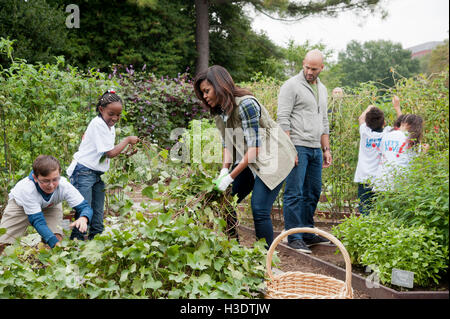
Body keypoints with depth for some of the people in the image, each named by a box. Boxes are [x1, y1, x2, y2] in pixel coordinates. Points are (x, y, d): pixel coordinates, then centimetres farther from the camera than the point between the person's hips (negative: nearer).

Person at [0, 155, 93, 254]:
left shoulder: (65, 186, -38)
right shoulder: (27, 189, -43)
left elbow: (85, 207, -33)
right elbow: (38, 221, -43)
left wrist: (83, 219, -59)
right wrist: (55, 243, -57)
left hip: (50, 206, 2)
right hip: (20, 205, -1)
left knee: (57, 238, -22)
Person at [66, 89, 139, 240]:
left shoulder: (110, 126, 12)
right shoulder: (98, 124, -17)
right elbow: (110, 153, -18)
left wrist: (126, 152, 6)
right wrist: (127, 140, -9)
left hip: (97, 174, 9)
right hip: (84, 172, -9)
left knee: (98, 214, 12)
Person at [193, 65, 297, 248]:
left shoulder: (246, 104, -23)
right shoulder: (219, 111, 3)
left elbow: (254, 147, -25)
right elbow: (228, 144, 6)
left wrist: (230, 177, -25)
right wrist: (224, 171, -11)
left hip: (273, 157, -9)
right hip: (249, 159, 9)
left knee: (259, 209, -16)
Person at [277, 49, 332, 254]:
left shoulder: (322, 90, 19)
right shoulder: (292, 86, -5)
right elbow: (283, 119, -11)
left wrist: (326, 149, 17)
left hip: (315, 149, 8)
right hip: (297, 146, -7)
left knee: (313, 192, 10)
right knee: (294, 193, -6)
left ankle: (307, 233, 20)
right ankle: (294, 237, -2)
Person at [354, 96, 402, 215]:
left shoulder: (365, 132, 2)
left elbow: (361, 118, 25)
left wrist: (369, 108, 40)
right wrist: (397, 107, 29)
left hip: (364, 179, 1)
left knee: (364, 212, -2)